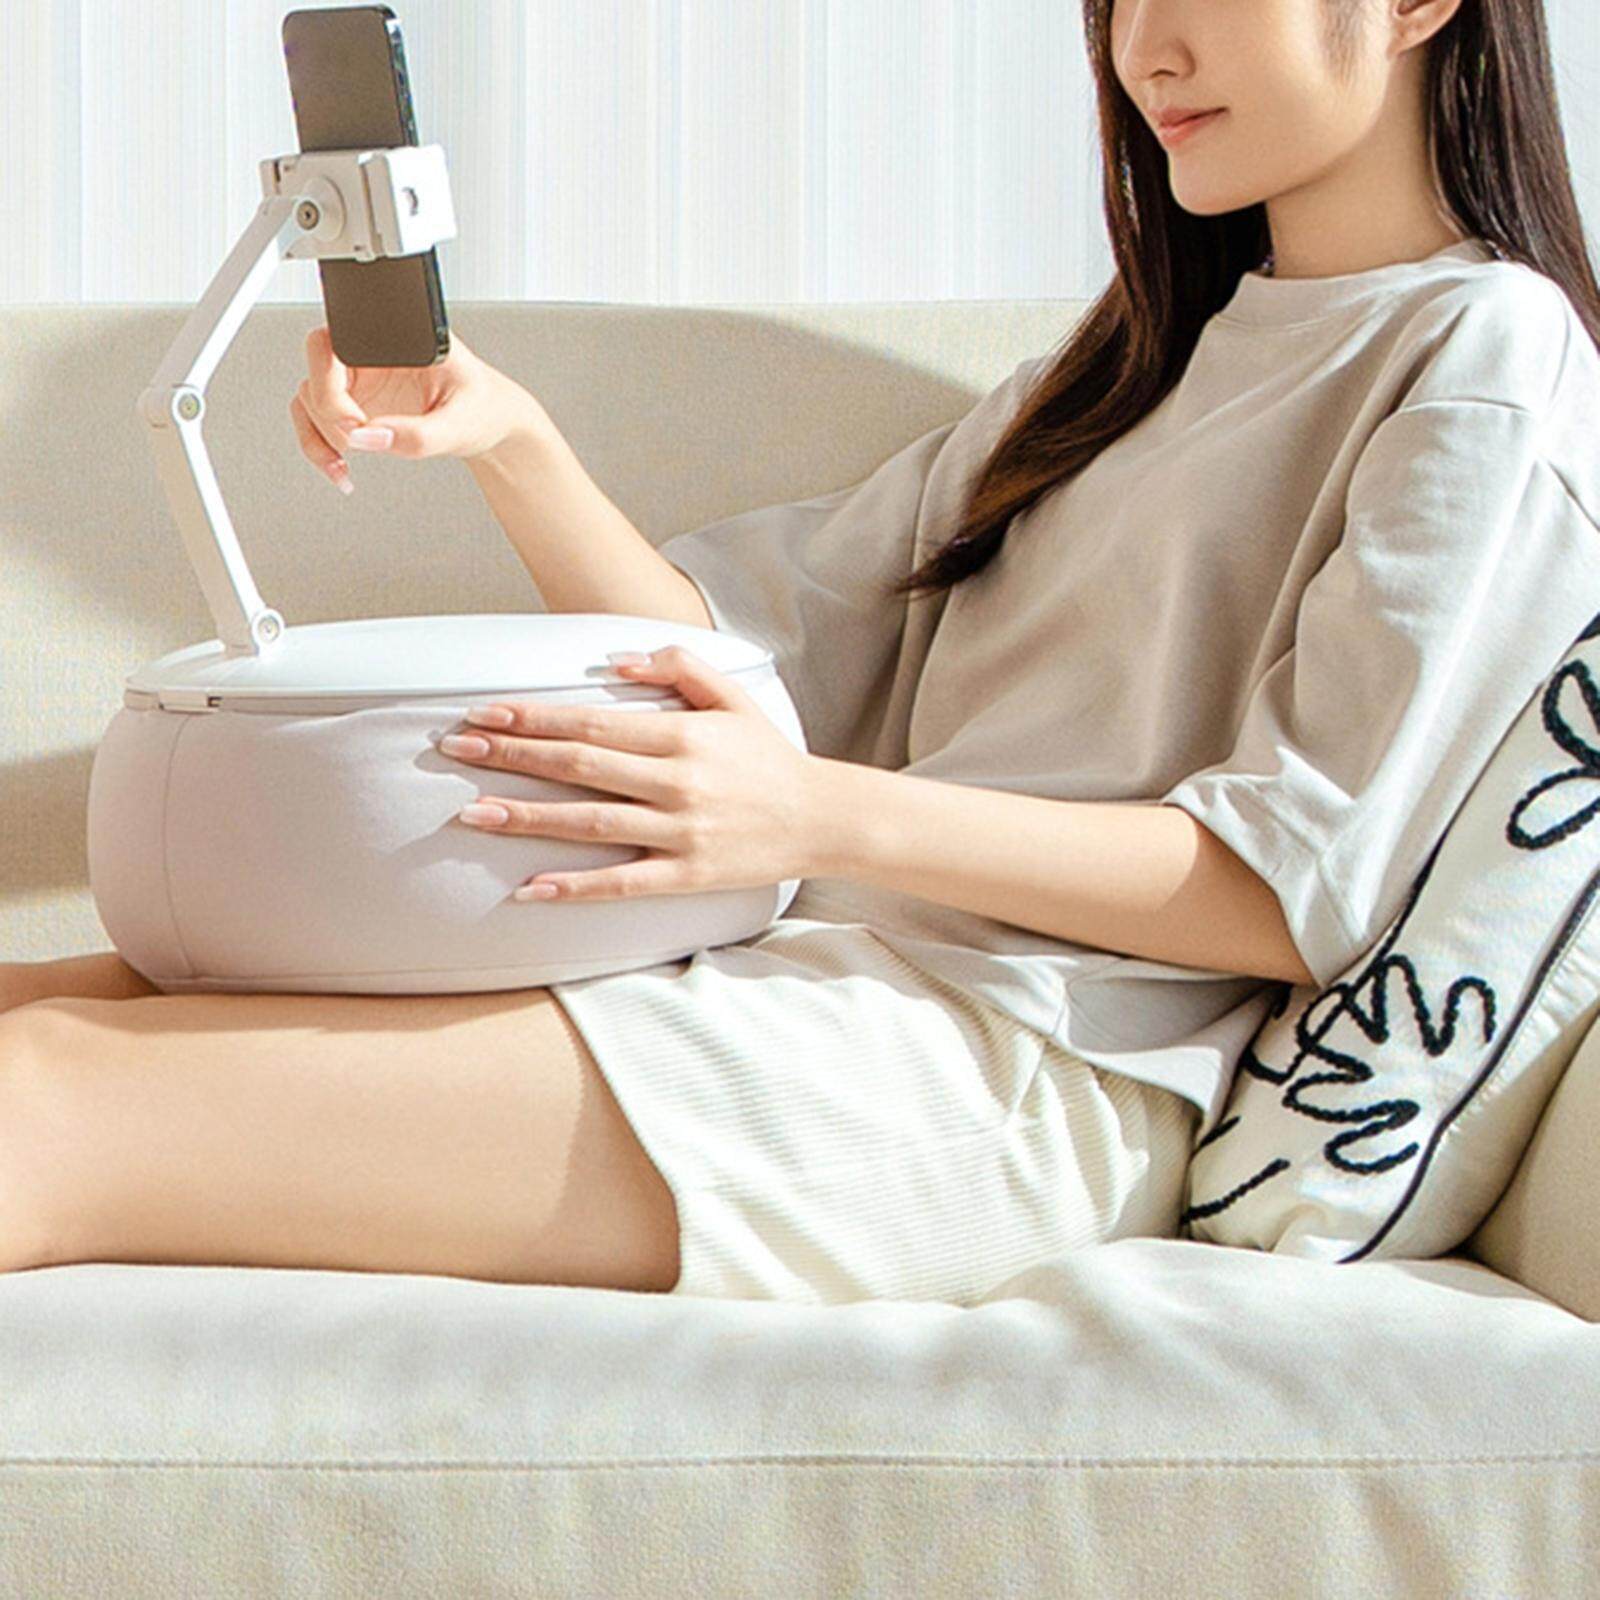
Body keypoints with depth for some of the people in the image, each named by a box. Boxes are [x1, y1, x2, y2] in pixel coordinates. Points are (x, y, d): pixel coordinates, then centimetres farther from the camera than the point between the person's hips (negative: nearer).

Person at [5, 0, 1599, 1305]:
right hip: (801, 965, 8)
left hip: (1017, 1066, -8)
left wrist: (821, 814, -22)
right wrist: (510, 441, 0)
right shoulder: (1153, 348, 26)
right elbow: (751, 638, 18)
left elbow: (1300, 887, -10)